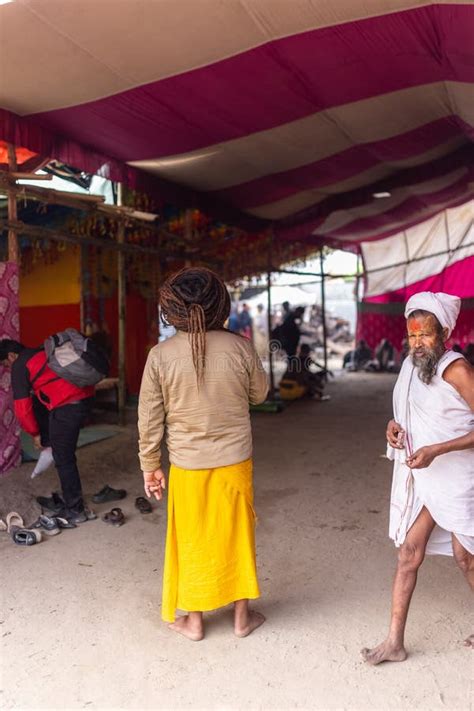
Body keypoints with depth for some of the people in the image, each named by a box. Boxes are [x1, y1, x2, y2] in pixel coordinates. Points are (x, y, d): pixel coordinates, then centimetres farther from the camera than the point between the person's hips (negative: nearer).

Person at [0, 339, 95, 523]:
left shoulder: (20, 366, 1)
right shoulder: (42, 352, 26)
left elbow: (23, 408, -3)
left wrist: (35, 433, 12)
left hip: (67, 404, -9)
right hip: (85, 395, 9)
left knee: (64, 459, 3)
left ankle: (76, 511, 11)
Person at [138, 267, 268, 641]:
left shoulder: (160, 355, -13)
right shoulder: (240, 347, -13)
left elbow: (149, 419, -7)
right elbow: (259, 394, 4)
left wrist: (150, 466, 6)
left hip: (187, 466, 0)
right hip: (234, 462, 1)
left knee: (191, 540, 16)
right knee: (237, 535, 17)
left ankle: (193, 620, 32)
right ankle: (242, 616, 32)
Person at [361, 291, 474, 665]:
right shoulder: (412, 365, 4)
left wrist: (436, 451, -26)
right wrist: (394, 425, -2)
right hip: (420, 476, 6)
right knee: (409, 554, 7)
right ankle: (395, 642, 17)